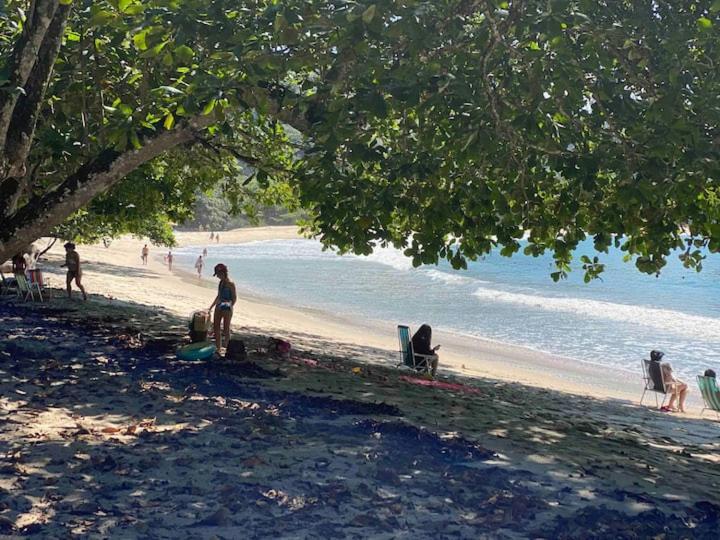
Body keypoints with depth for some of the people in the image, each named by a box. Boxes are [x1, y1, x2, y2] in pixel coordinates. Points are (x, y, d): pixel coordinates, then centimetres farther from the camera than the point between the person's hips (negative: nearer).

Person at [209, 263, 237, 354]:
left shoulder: (230, 284, -13)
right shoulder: (221, 282, 10)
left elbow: (234, 298, -11)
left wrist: (230, 306, -21)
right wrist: (211, 307, 23)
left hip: (227, 309, -8)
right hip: (218, 307, 8)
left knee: (226, 330, -2)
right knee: (216, 328, 10)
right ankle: (218, 349, 20)